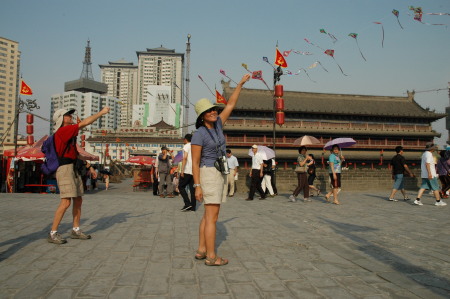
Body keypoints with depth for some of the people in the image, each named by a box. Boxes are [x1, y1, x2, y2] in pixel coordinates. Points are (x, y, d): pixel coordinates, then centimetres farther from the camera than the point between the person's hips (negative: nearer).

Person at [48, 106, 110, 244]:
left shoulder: (69, 134, 19)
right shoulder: (62, 131, -10)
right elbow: (85, 123, -16)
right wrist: (101, 112, -10)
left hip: (74, 169, 10)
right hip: (65, 169, -10)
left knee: (78, 200, 11)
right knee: (66, 202, -13)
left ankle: (76, 230, 19)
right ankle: (53, 234, -5)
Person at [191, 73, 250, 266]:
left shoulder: (217, 125, 7)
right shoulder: (198, 135, -13)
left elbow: (231, 104, 13)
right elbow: (195, 162, -13)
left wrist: (241, 84, 13)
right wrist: (197, 186, -17)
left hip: (219, 174, 9)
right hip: (209, 175, -9)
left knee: (209, 215, 11)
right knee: (212, 217, -5)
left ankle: (201, 250, 19)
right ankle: (211, 257, 2)